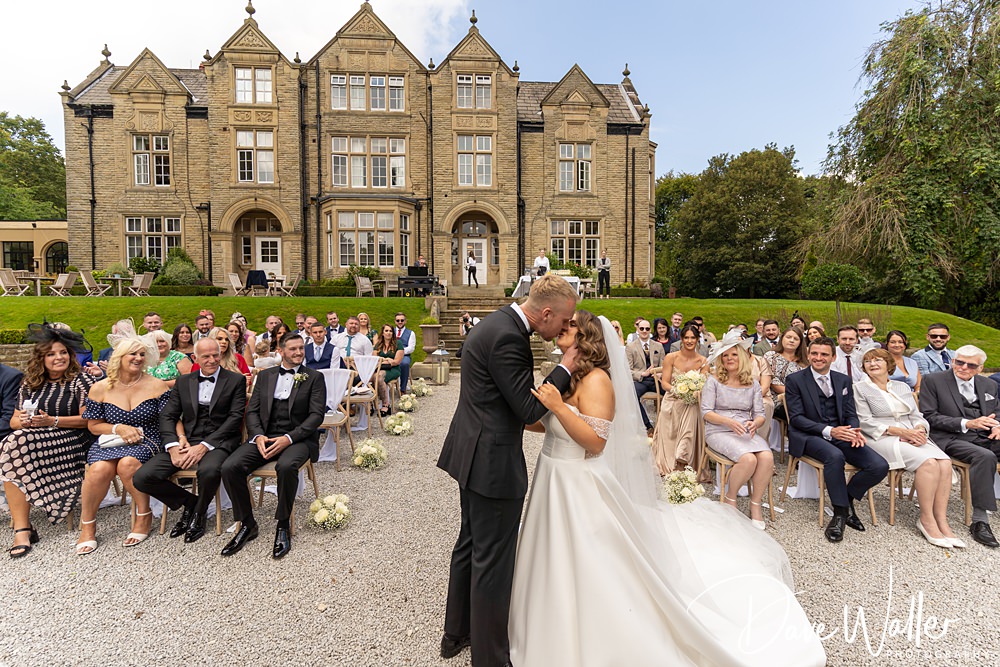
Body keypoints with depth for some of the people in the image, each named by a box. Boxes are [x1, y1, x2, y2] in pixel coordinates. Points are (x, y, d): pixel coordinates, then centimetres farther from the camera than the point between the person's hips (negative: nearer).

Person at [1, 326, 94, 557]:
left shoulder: (80, 381, 1)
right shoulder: (30, 384, 16)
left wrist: (53, 421, -15)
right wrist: (24, 421, -8)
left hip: (72, 442, -5)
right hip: (31, 439, 5)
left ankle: (22, 528, -21)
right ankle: (22, 529, -26)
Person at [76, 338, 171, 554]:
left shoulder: (157, 386, 1)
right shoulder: (100, 388, 6)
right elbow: (94, 426, 11)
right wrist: (119, 428, -9)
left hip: (147, 442, -2)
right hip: (109, 442, 2)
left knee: (127, 463, -34)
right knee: (99, 469, -30)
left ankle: (144, 516, -11)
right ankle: (87, 525, -4)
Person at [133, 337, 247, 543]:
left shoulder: (235, 380, 3)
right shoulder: (183, 381, 15)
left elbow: (235, 417, -6)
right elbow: (167, 416, 9)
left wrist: (204, 446, -17)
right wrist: (173, 446, -10)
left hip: (217, 442, -4)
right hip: (185, 441, 5)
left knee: (209, 470, -36)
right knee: (142, 478, -16)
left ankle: (199, 513, -2)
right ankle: (190, 501, 9)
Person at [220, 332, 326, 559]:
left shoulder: (315, 377, 4)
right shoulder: (265, 375, 16)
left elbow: (316, 415, -5)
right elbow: (252, 411, 11)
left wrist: (288, 438, -17)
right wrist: (258, 436, -9)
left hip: (298, 438, -4)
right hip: (265, 437, 4)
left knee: (286, 466, -35)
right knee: (229, 467, -19)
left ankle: (283, 525, -12)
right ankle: (247, 525, 0)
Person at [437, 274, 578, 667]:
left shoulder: (496, 323, 7)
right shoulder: (507, 337, -24)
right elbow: (528, 409, -20)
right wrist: (565, 369, -12)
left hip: (474, 455, 11)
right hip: (493, 463, -11)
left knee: (470, 546, 24)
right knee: (493, 560, 8)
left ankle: (457, 633, 44)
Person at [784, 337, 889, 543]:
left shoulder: (844, 380, 16)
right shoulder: (795, 380, 0)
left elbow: (851, 414, 13)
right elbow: (796, 418, -6)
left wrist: (854, 430, -11)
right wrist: (828, 431, -19)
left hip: (840, 434, 5)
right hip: (809, 436, -5)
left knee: (880, 466, -17)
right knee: (835, 456, -35)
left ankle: (846, 499, 6)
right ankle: (840, 513, -18)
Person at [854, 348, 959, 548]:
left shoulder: (903, 387, 21)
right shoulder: (861, 389, 3)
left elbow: (917, 416, 15)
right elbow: (864, 422, -6)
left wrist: (920, 429, -9)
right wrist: (900, 431, -15)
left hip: (912, 436, 6)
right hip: (882, 439, -5)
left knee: (945, 463, -23)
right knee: (928, 463, -29)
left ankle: (942, 521, -16)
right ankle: (926, 520, -16)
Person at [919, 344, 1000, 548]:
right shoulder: (932, 381, 0)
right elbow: (929, 417, -6)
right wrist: (966, 423, -17)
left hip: (983, 437, 6)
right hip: (951, 439, -6)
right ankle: (980, 521, -28)